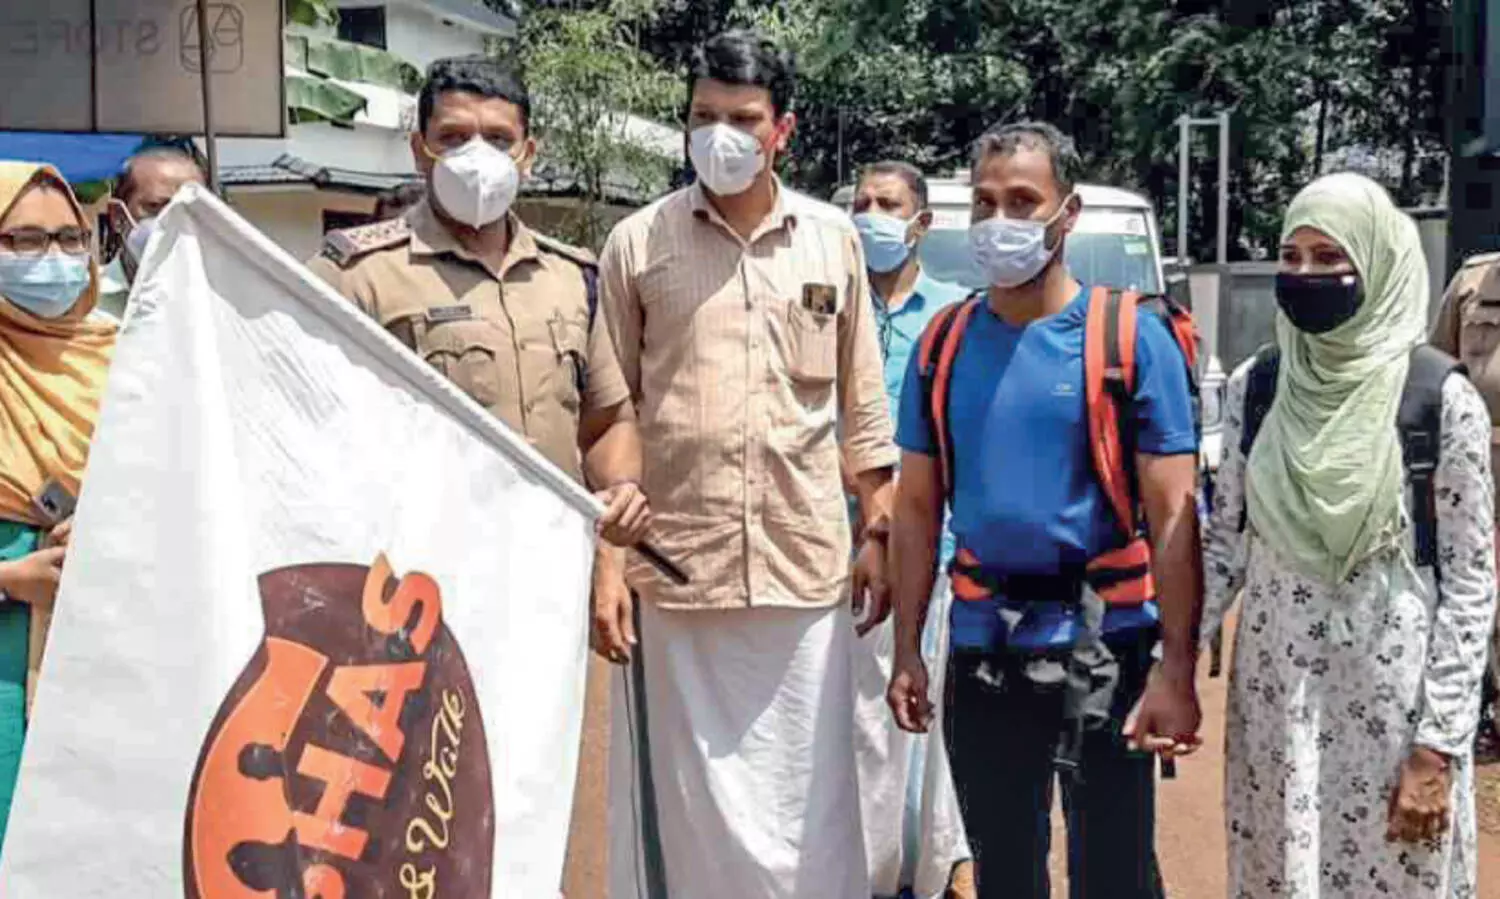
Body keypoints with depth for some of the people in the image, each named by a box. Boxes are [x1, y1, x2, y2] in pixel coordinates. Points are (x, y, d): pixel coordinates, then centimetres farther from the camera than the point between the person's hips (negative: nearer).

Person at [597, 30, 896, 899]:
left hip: (805, 563, 1)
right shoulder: (637, 243, 1)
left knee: (804, 796, 11)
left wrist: (879, 533, 9)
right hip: (672, 566, -1)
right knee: (682, 796, 8)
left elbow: (863, 403, 12)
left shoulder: (834, 238, 7)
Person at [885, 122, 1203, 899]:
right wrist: (906, 650, 5)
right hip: (981, 648, 4)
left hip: (1104, 646, -3)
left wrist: (1176, 665, -16)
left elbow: (1173, 514, -10)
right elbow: (917, 508, 8)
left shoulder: (1130, 337, -8)